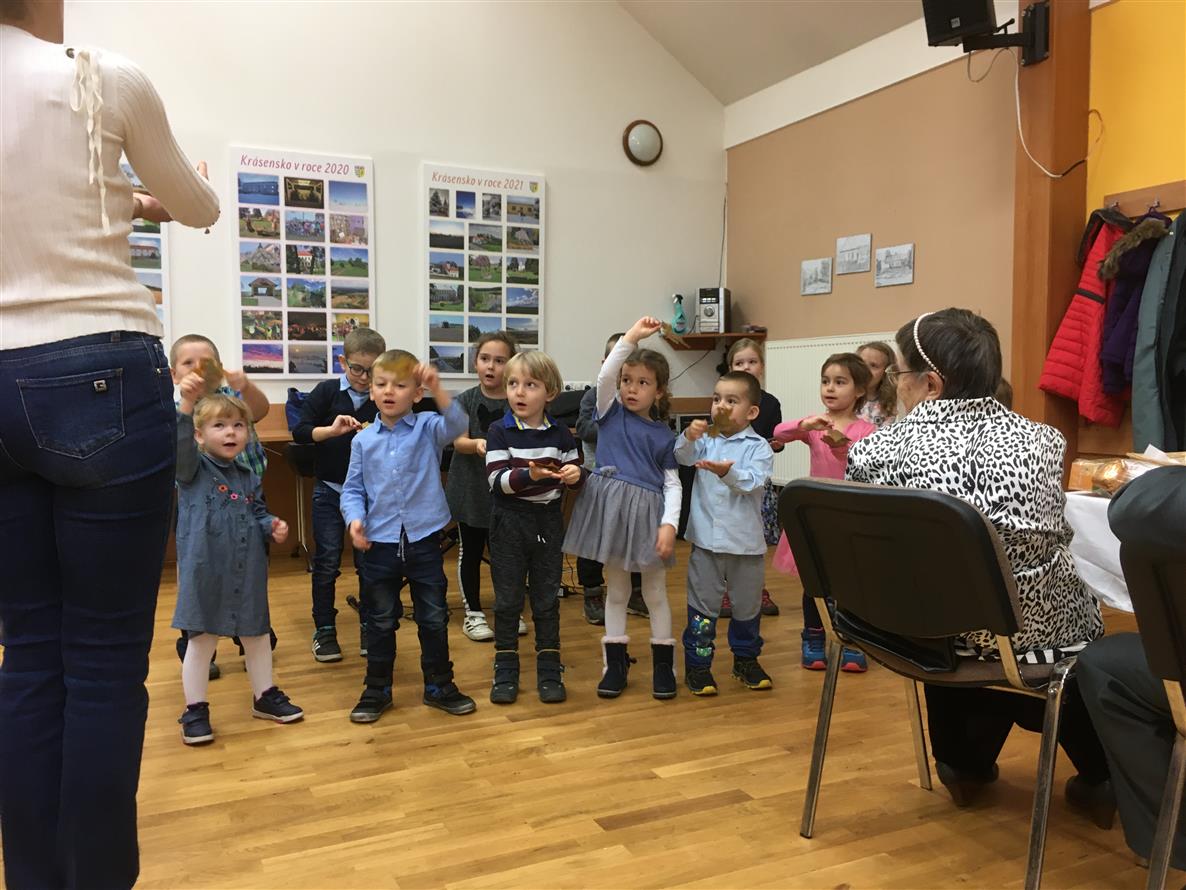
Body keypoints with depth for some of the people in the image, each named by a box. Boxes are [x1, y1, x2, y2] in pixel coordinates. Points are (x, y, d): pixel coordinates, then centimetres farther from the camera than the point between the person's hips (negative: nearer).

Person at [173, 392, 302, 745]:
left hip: (247, 574, 5)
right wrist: (187, 405, -41)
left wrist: (273, 527, -4)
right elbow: (179, 445, -26)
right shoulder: (193, 470, -6)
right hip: (205, 574, -5)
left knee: (257, 635, 16)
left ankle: (265, 696, 33)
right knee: (202, 640, 6)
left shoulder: (249, 479, 9)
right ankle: (195, 709, 21)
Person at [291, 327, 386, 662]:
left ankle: (368, 627, 22)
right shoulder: (327, 392, -3)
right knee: (327, 561, 5)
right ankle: (324, 630, 17)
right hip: (329, 491, -1)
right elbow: (299, 431, -8)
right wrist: (332, 430, -25)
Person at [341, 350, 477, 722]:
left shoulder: (428, 428, -3)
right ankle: (376, 689, 27)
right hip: (380, 542, 1)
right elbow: (353, 489, 4)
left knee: (434, 617, 11)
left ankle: (439, 685, 27)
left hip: (424, 539, -1)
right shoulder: (363, 440, 1)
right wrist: (355, 518, -14)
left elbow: (457, 426, -23)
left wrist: (438, 390, -36)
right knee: (381, 620, 13)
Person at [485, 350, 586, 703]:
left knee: (546, 598, 9)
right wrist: (530, 475, -32)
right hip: (509, 523, -2)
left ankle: (549, 669, 20)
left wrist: (575, 474, -15)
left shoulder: (560, 434, 1)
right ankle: (505, 670, 19)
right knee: (507, 599, 7)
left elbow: (576, 479, 9)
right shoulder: (500, 432, -6)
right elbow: (497, 480, -16)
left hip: (548, 522, 2)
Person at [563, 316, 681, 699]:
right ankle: (615, 663, 22)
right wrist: (632, 336, -19)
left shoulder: (664, 435, 4)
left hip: (648, 511, 0)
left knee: (655, 592, 9)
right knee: (616, 589, 12)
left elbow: (672, 484, 2)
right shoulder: (611, 413, 4)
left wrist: (669, 524, -10)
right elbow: (604, 375, -13)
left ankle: (663, 665, 20)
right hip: (611, 506, 1)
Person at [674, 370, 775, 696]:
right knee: (702, 605, 6)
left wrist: (728, 472, -38)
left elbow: (754, 482, -19)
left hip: (746, 543, -1)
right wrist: (688, 438, -32)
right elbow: (682, 457, -12)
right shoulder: (707, 441, 3)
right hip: (706, 540, 1)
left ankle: (746, 660, 34)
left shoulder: (758, 447, -6)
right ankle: (698, 665, 16)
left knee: (747, 606, 15)